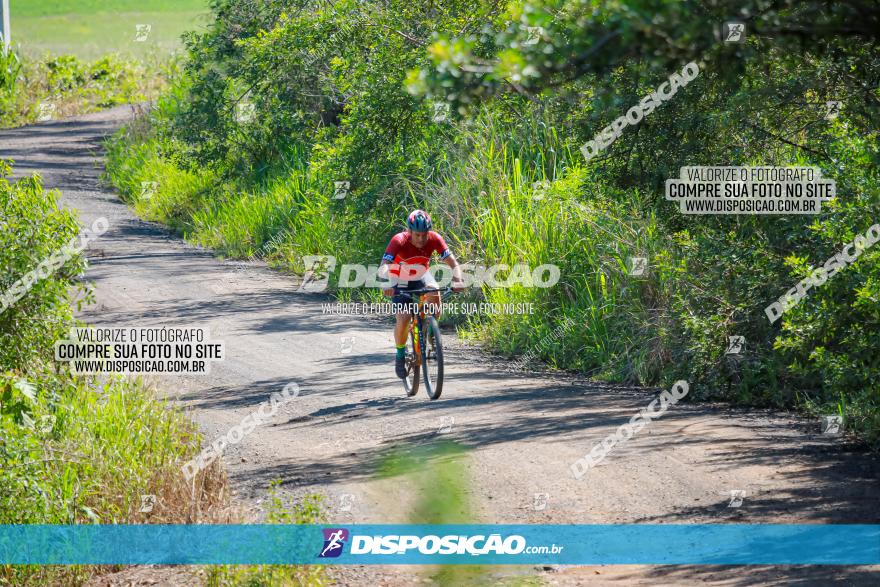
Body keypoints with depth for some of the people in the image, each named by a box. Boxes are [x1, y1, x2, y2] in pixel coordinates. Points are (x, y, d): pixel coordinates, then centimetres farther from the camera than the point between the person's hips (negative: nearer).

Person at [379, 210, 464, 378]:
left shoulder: (434, 239, -24)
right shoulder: (399, 241, -31)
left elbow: (453, 263, -27)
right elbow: (383, 267, -41)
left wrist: (457, 280, -47)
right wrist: (386, 285, -61)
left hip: (421, 276, 2)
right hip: (401, 281, -2)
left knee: (434, 293, -32)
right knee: (403, 319, -22)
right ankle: (400, 354, 5)